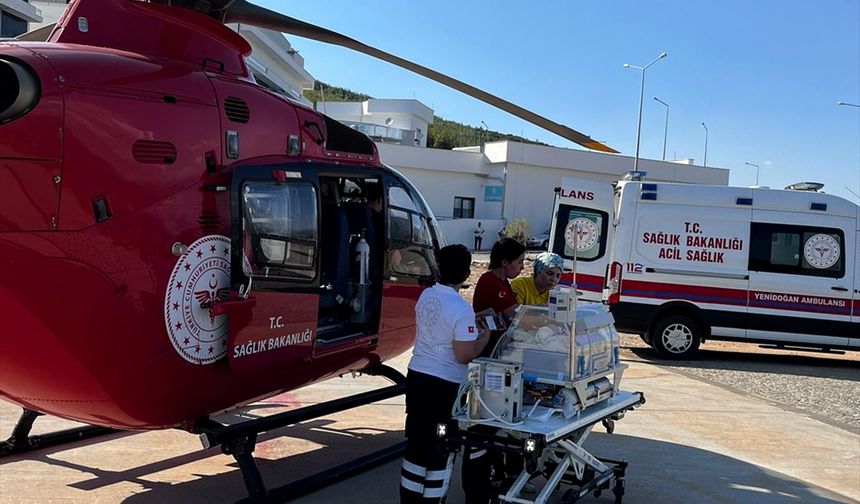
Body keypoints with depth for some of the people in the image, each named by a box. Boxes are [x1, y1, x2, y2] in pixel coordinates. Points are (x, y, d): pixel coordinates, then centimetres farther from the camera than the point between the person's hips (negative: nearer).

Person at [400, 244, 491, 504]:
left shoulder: (425, 295, 3)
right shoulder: (462, 309, -20)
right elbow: (464, 356, -18)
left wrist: (474, 323, 20)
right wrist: (484, 337, -3)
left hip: (416, 375, 7)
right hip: (444, 385, -7)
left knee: (415, 442, 17)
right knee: (440, 448, 7)